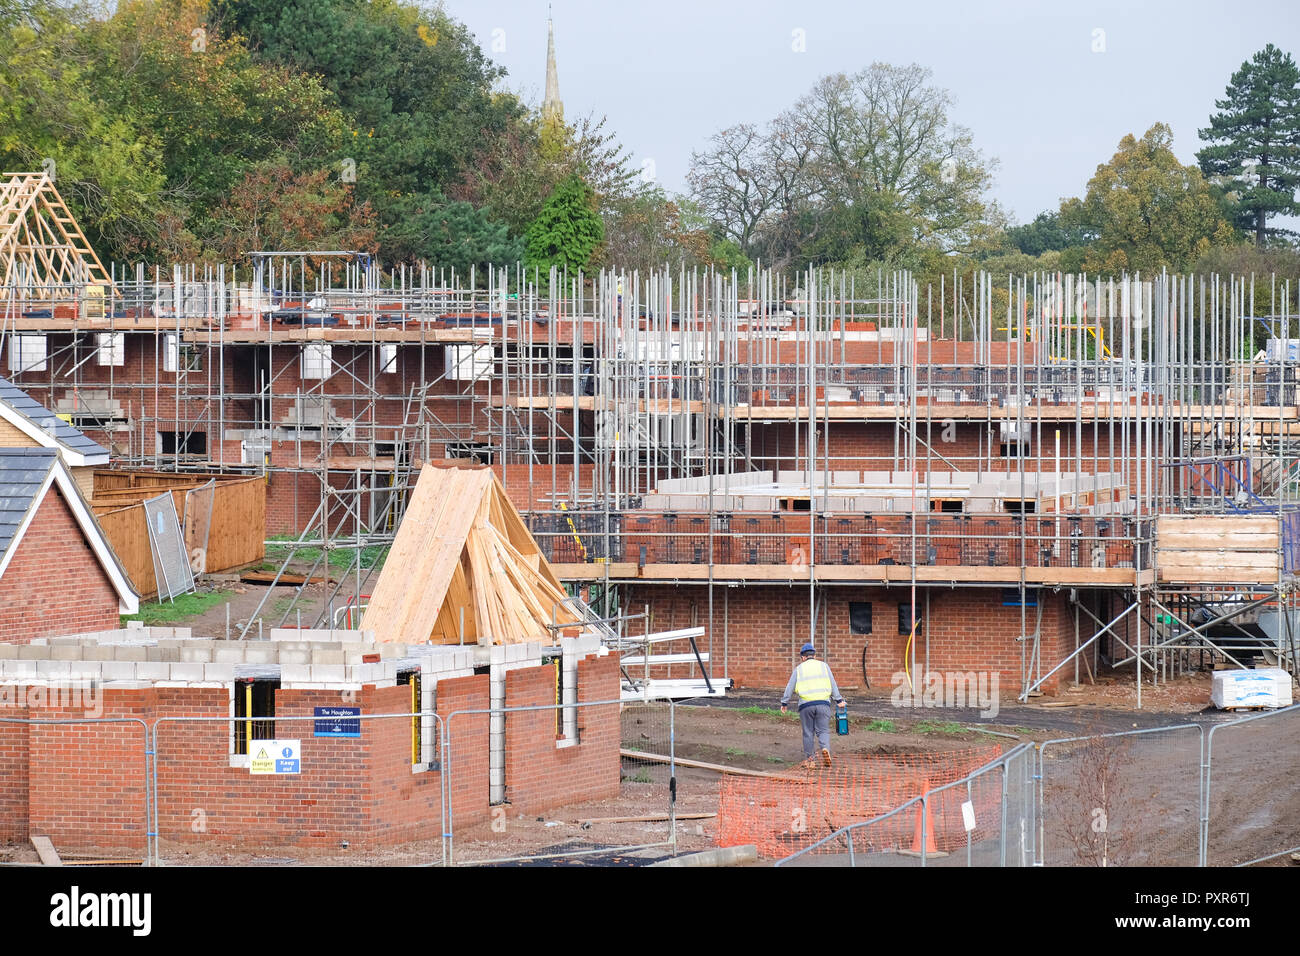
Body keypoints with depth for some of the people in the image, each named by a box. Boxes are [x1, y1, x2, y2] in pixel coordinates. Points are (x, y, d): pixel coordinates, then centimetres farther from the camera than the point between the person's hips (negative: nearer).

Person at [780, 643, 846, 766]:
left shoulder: (799, 669, 10)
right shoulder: (824, 666, 10)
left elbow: (790, 687, 11)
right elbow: (833, 685, 9)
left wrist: (784, 703, 18)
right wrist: (838, 700, 12)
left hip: (806, 705, 0)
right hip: (823, 703, 0)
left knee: (808, 733, 7)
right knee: (823, 731, 2)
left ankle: (808, 758, 8)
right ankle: (825, 748, -25)